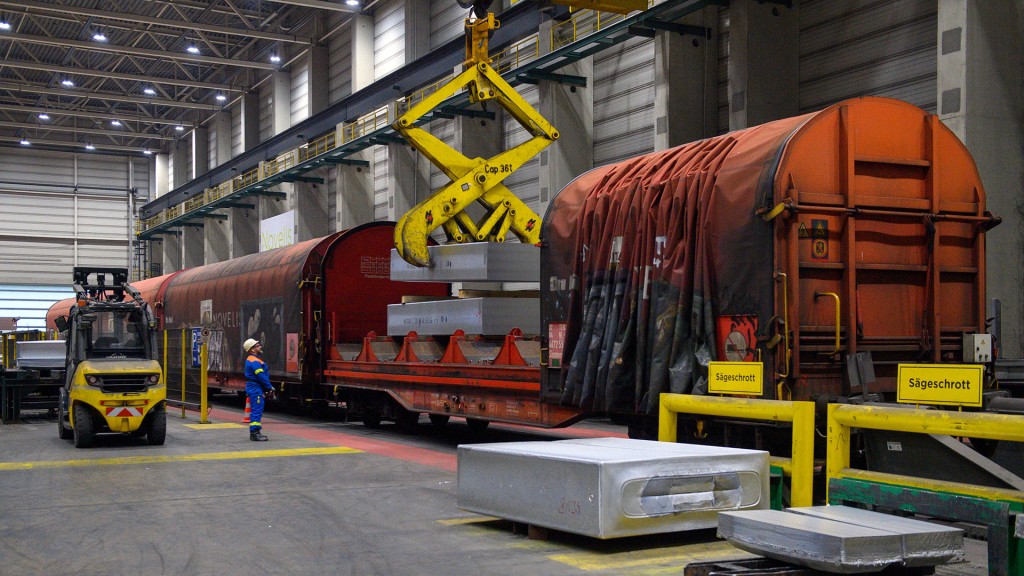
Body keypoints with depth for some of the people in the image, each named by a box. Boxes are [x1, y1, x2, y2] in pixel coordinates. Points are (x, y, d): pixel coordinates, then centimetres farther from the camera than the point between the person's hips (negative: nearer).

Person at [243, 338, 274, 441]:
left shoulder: (254, 360, 18)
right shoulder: (254, 361, -16)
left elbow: (264, 375, 18)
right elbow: (261, 376, -20)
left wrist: (268, 389, 13)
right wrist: (270, 388, -13)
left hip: (255, 388, 11)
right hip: (255, 388, -11)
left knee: (256, 411, 14)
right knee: (257, 410, -11)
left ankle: (254, 432, 20)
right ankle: (255, 433, -12)